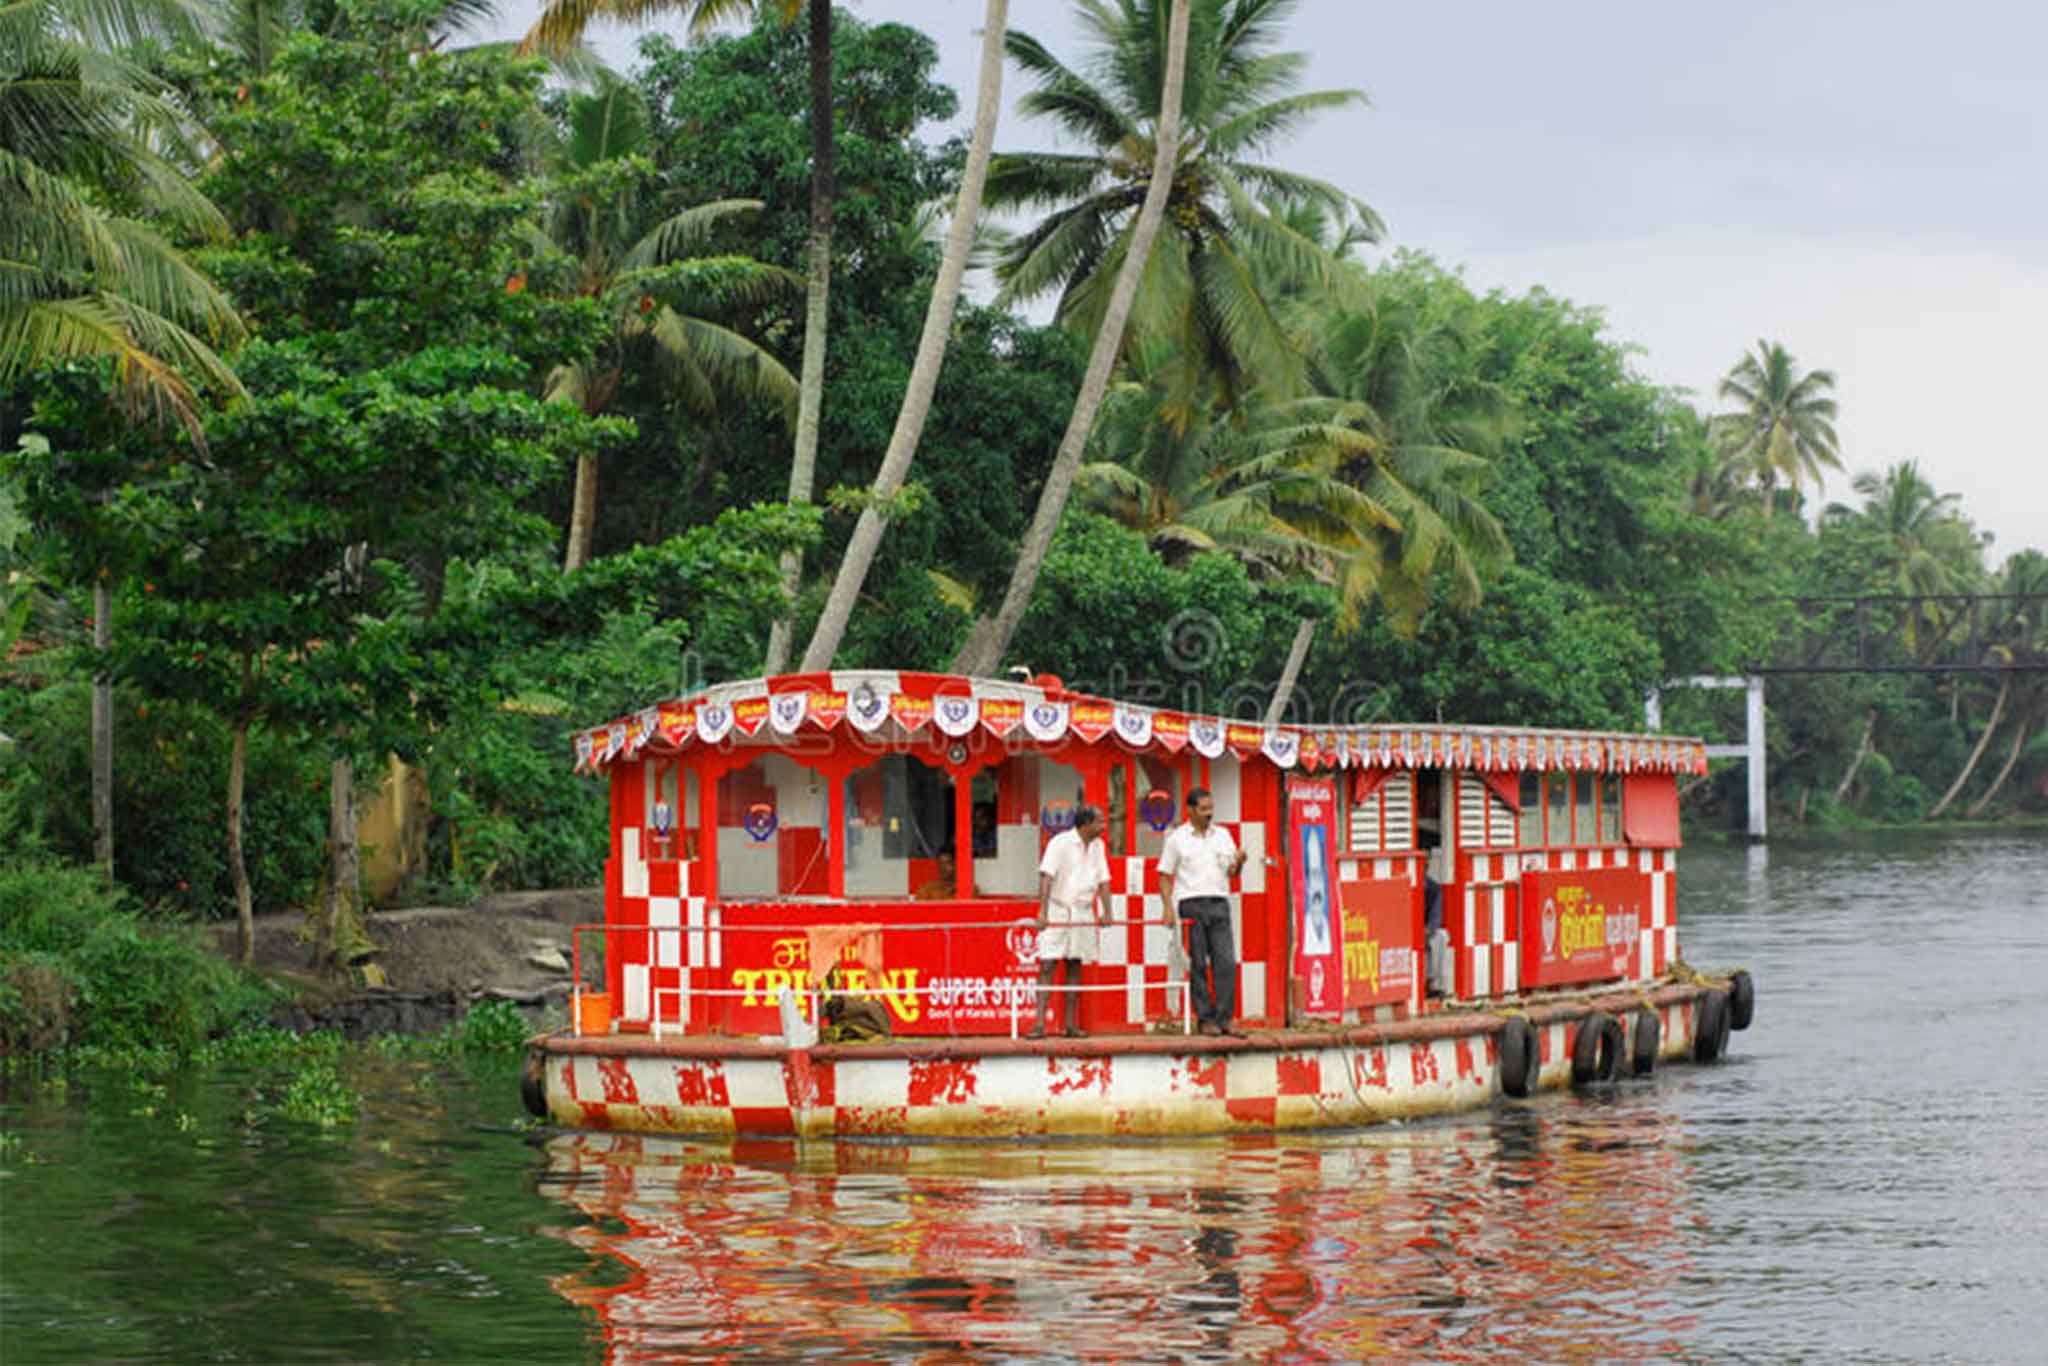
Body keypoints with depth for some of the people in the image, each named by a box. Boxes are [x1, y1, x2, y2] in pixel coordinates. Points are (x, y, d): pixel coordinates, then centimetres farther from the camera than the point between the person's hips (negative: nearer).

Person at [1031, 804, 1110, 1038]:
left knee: (1075, 967, 7)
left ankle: (1071, 1025, 11)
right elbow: (1046, 876, -17)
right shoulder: (1061, 842, -11)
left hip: (1083, 912, 6)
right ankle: (1039, 1025, -13)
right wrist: (1043, 911, -26)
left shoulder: (1097, 846, 8)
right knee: (1047, 966, -9)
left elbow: (1103, 880, 10)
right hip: (1058, 911, -6)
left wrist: (1105, 912, -1)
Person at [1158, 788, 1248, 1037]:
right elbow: (1165, 876, 3)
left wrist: (1239, 862, -11)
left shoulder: (1222, 835, 13)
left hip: (1219, 904, 3)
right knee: (1197, 965, -1)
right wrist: (1169, 908, -8)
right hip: (1191, 905, -3)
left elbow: (1232, 872, 12)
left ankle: (1225, 1018, -3)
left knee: (1226, 962, -5)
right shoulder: (1177, 838, 3)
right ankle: (1205, 1019, 4)